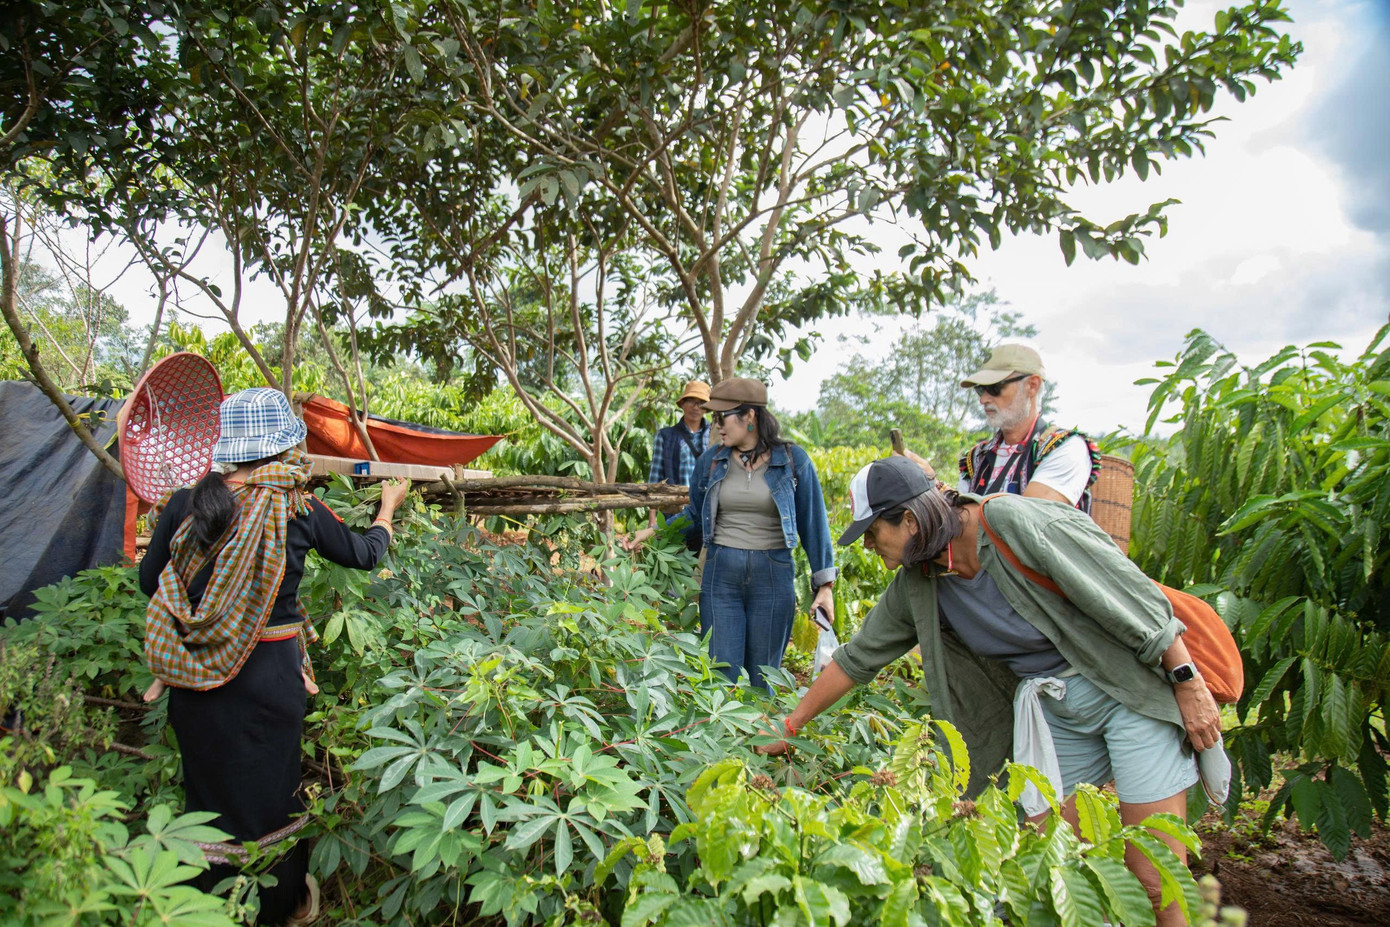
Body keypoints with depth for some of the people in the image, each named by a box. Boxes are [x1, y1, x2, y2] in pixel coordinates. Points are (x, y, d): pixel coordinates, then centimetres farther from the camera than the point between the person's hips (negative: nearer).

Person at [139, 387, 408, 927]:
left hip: (195, 679, 2)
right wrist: (388, 507, 22)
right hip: (268, 673, -2)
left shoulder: (187, 504, -7)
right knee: (268, 789, 17)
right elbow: (363, 554, 5)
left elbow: (150, 580, 5)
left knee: (209, 786, 21)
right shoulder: (298, 510, -12)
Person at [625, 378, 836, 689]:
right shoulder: (711, 461, 4)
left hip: (773, 575, -1)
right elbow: (695, 517, 16)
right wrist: (654, 532, 3)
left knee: (761, 678, 9)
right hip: (721, 573, 2)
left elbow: (812, 523, 2)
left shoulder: (792, 460, -2)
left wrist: (824, 584, 2)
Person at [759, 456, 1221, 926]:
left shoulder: (1017, 523, -24)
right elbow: (857, 656, 6)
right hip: (1050, 710, 6)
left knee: (1156, 882, -2)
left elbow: (1134, 596, -18)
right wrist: (789, 726, 10)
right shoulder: (915, 586, -3)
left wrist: (1188, 682, -13)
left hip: (1131, 688, -5)